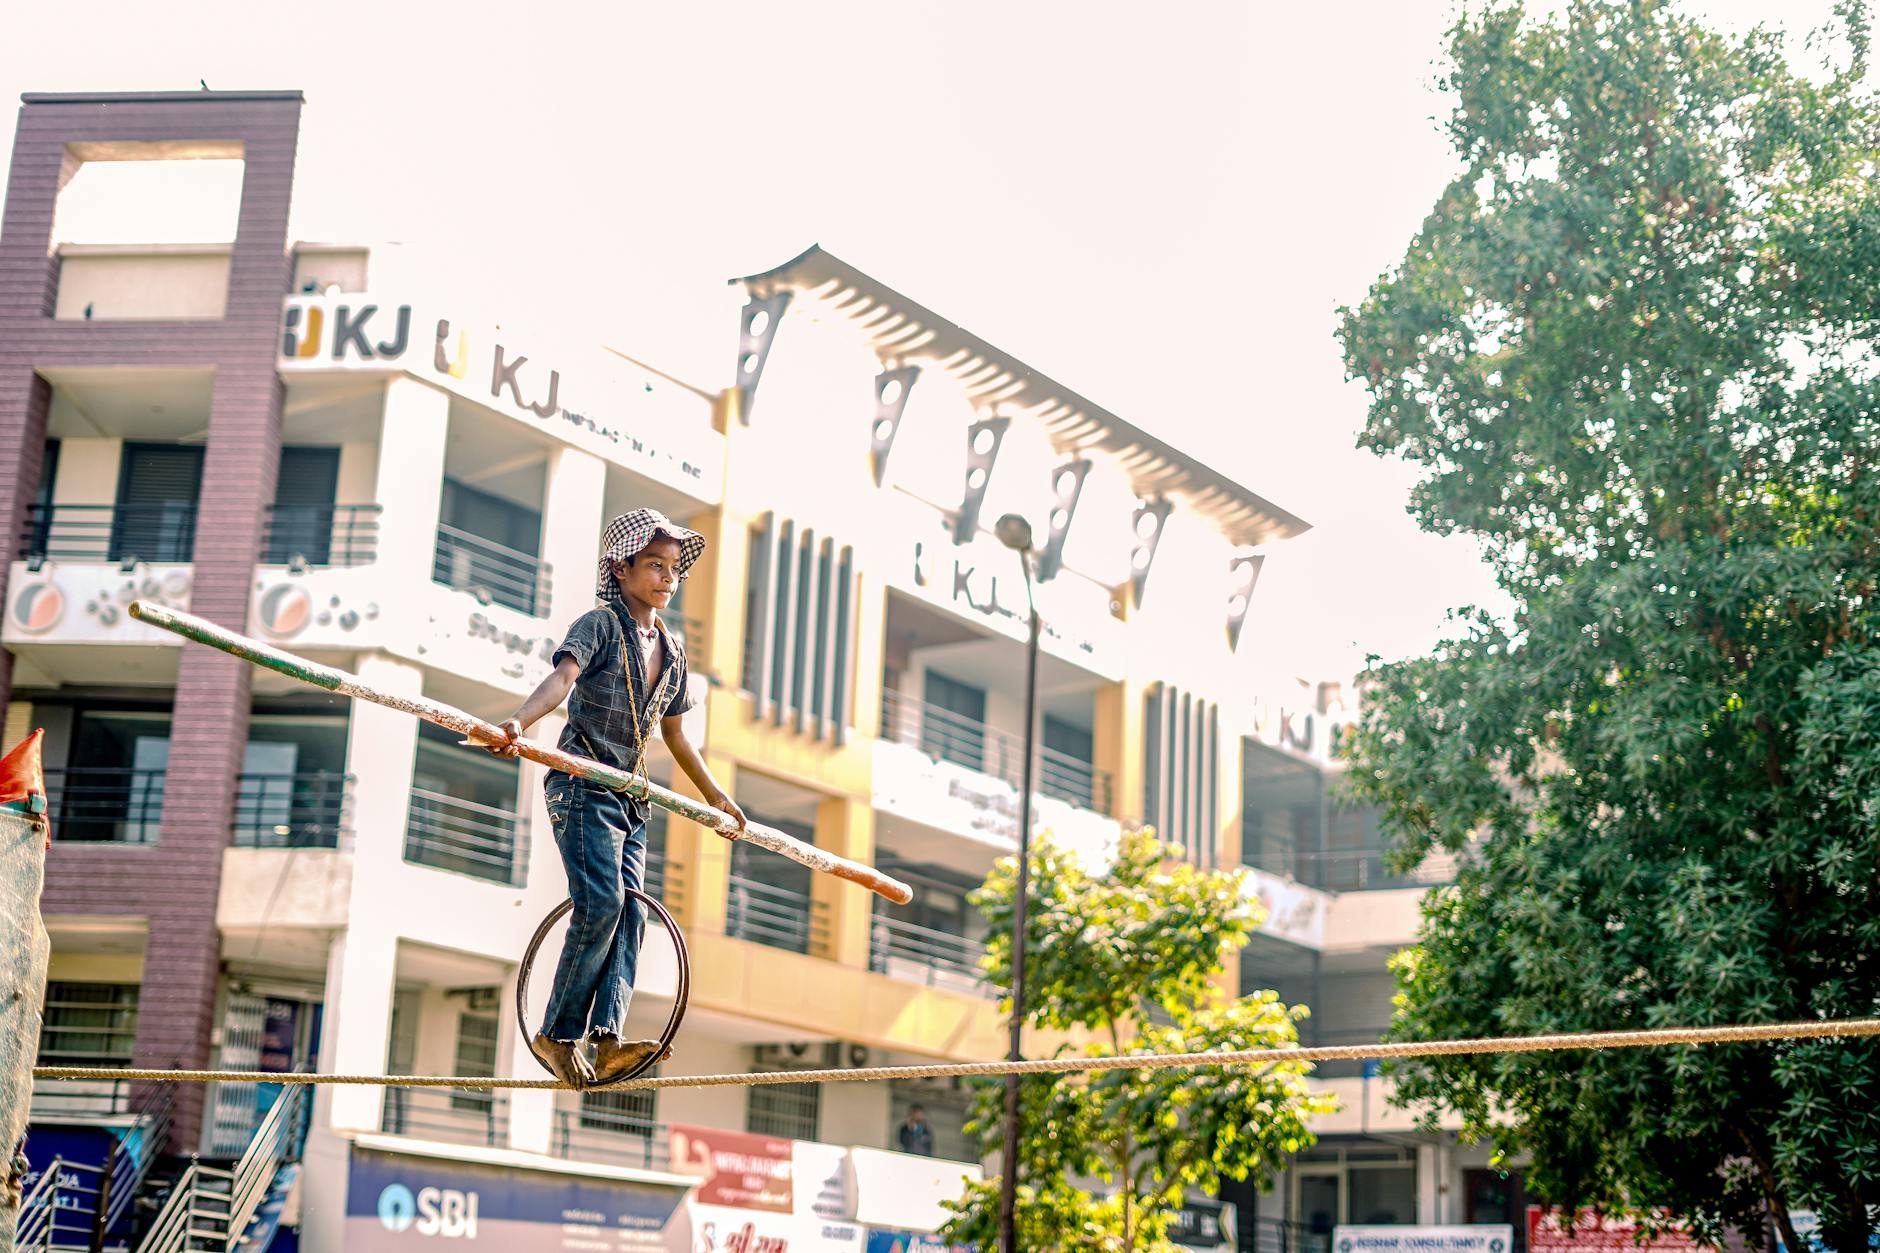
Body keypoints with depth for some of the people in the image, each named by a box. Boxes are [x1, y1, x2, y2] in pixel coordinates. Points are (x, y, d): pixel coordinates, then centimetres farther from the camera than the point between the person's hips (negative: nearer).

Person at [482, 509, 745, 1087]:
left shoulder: (672, 650, 16)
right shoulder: (601, 623, -5)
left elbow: (674, 732, 27)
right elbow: (562, 677, -24)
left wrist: (715, 794, 30)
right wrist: (519, 722, -44)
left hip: (632, 798, 7)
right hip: (584, 786, -7)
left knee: (631, 910, -8)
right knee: (602, 902, -19)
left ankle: (607, 1040, -17)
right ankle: (558, 1032, -10)